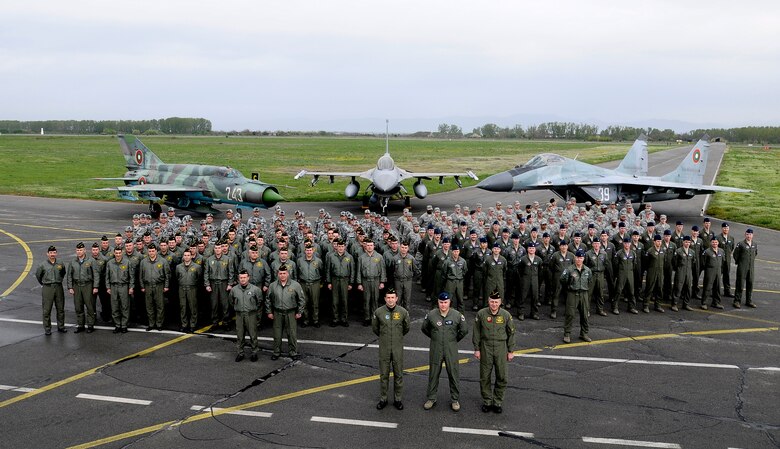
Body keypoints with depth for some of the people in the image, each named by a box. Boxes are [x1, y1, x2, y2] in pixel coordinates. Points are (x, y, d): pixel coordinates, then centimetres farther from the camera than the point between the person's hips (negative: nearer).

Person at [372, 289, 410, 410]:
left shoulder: (403, 312, -8)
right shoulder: (378, 312, -9)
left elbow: (406, 328, 10)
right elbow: (375, 328, 9)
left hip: (398, 348, 0)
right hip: (384, 348, 0)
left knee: (398, 375, 8)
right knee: (384, 375, 9)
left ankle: (397, 399, 21)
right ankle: (383, 399, 22)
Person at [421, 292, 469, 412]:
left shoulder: (457, 315, -8)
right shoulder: (431, 315, -7)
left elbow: (464, 331, 6)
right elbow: (424, 329, 11)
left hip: (451, 350, -1)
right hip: (435, 349, 1)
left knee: (454, 374, 3)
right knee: (433, 374, 9)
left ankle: (455, 400, 16)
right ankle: (431, 398, 22)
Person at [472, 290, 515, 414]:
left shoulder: (506, 315, -5)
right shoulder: (481, 314, -6)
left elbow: (511, 333, 3)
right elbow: (476, 333, 2)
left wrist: (511, 351, 4)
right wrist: (477, 349, 1)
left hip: (501, 348, 0)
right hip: (485, 349, 0)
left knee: (501, 377, 4)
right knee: (485, 377, 7)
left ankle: (498, 402, 19)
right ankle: (486, 401, 22)